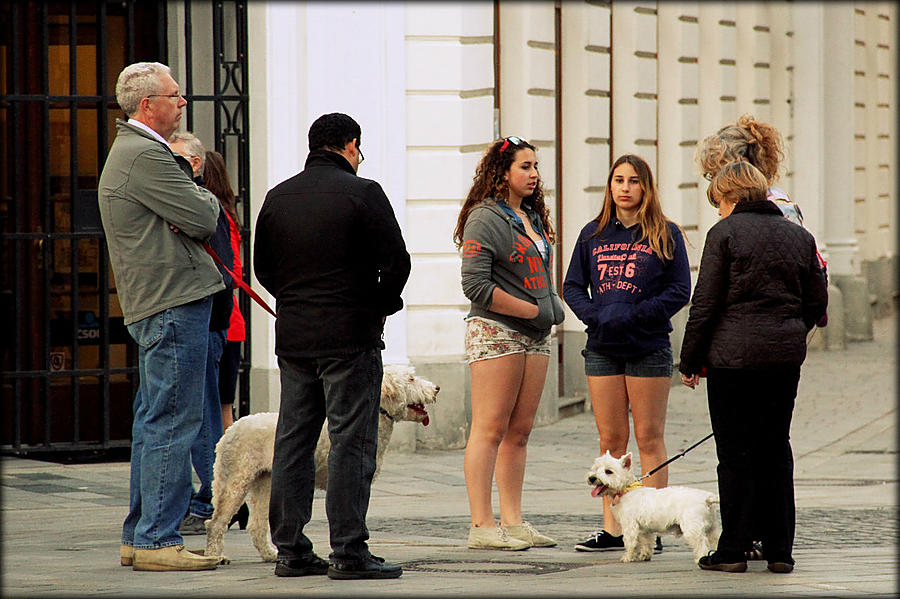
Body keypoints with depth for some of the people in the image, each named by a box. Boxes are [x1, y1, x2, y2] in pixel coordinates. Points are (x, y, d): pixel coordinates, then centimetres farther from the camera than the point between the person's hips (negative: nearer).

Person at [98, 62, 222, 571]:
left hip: (153, 306, 11)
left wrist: (195, 207, -3)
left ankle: (140, 536, 17)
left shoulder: (131, 151, 21)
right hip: (175, 304, -11)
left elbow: (194, 221, 20)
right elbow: (204, 219, -18)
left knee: (155, 422, 13)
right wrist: (208, 200, 5)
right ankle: (158, 540, -9)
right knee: (173, 421, -10)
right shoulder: (145, 157, -14)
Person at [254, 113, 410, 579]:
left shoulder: (278, 196, 9)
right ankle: (349, 551, -7)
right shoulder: (362, 192, -8)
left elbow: (262, 266, 14)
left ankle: (290, 549, 10)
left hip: (292, 338, 6)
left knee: (292, 443, 9)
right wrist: (381, 306, 5)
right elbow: (396, 261, -11)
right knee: (352, 443, -4)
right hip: (350, 337, -6)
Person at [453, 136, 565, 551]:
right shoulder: (484, 220, -10)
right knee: (490, 429, -8)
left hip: (535, 337, 8)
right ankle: (481, 526, -8)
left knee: (519, 431, 9)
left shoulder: (533, 217, 17)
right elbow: (476, 286, -16)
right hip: (496, 333, -8)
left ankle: (512, 522, 12)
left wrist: (553, 307, 9)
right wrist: (531, 310, -13)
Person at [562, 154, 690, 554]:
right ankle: (611, 529, 8)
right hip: (602, 349, 3)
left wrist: (633, 316, -14)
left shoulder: (665, 235, 1)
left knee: (649, 438, -1)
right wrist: (594, 316, -8)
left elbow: (680, 291, -4)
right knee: (611, 440, 5)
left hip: (648, 348, -3)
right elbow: (572, 286, 12)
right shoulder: (594, 235, 11)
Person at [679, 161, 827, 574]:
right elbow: (817, 301, 12)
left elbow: (706, 302, -8)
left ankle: (733, 550, 2)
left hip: (733, 354, -5)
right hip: (786, 355, 5)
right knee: (775, 450, 11)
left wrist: (690, 360, 0)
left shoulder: (725, 233, -6)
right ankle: (779, 550, 11)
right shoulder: (799, 236, 10)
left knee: (735, 452, 1)